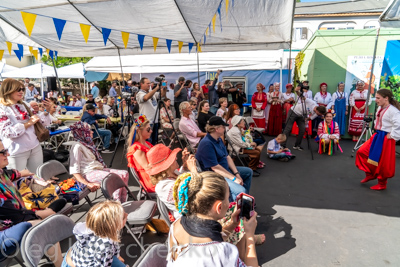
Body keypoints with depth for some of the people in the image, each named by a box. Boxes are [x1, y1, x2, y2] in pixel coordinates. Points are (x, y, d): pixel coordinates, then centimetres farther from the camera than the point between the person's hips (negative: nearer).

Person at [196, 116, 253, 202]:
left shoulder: (218, 139, 8)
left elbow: (227, 157, 9)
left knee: (248, 172, 22)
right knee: (240, 191, -27)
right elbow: (215, 167, -26)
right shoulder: (206, 144, -25)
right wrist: (234, 178, -22)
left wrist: (237, 173, -2)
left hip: (226, 169, 11)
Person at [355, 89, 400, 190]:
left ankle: (382, 184, 24)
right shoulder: (380, 108, 6)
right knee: (362, 152, 8)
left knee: (383, 163, 3)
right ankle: (370, 174, 26)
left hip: (386, 139, -9)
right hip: (377, 136, 9)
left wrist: (392, 135, -23)